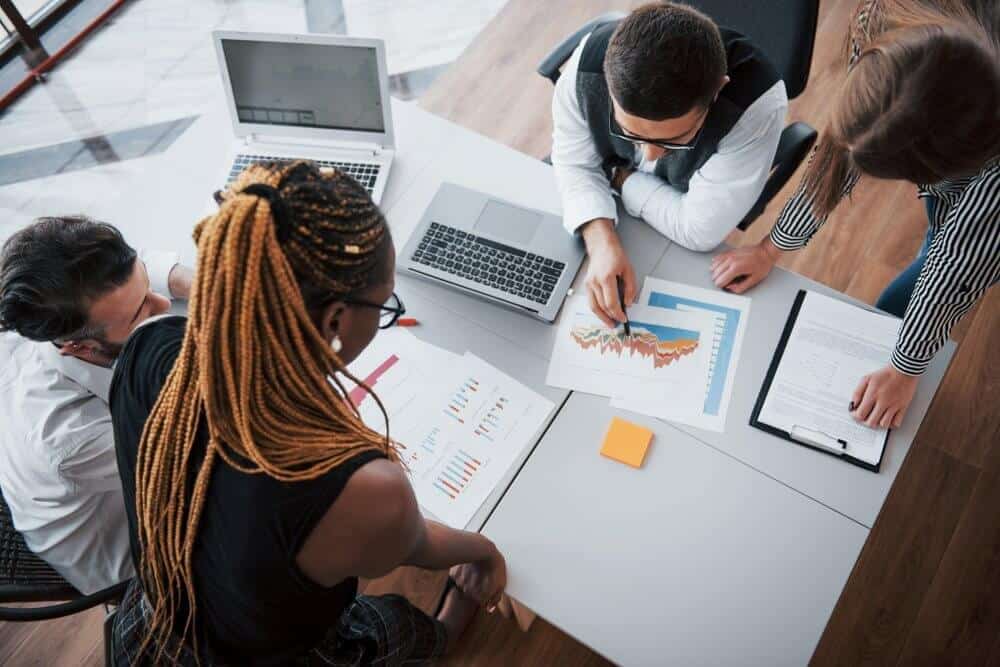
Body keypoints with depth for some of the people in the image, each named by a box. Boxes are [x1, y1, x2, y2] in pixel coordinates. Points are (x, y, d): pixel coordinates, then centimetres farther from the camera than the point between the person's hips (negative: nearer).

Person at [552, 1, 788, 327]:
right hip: (601, 212, 0)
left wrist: (620, 177, -22)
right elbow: (575, 164, -18)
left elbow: (699, 231, -31)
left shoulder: (758, 103, -39)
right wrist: (602, 241, -35)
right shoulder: (588, 64, -32)